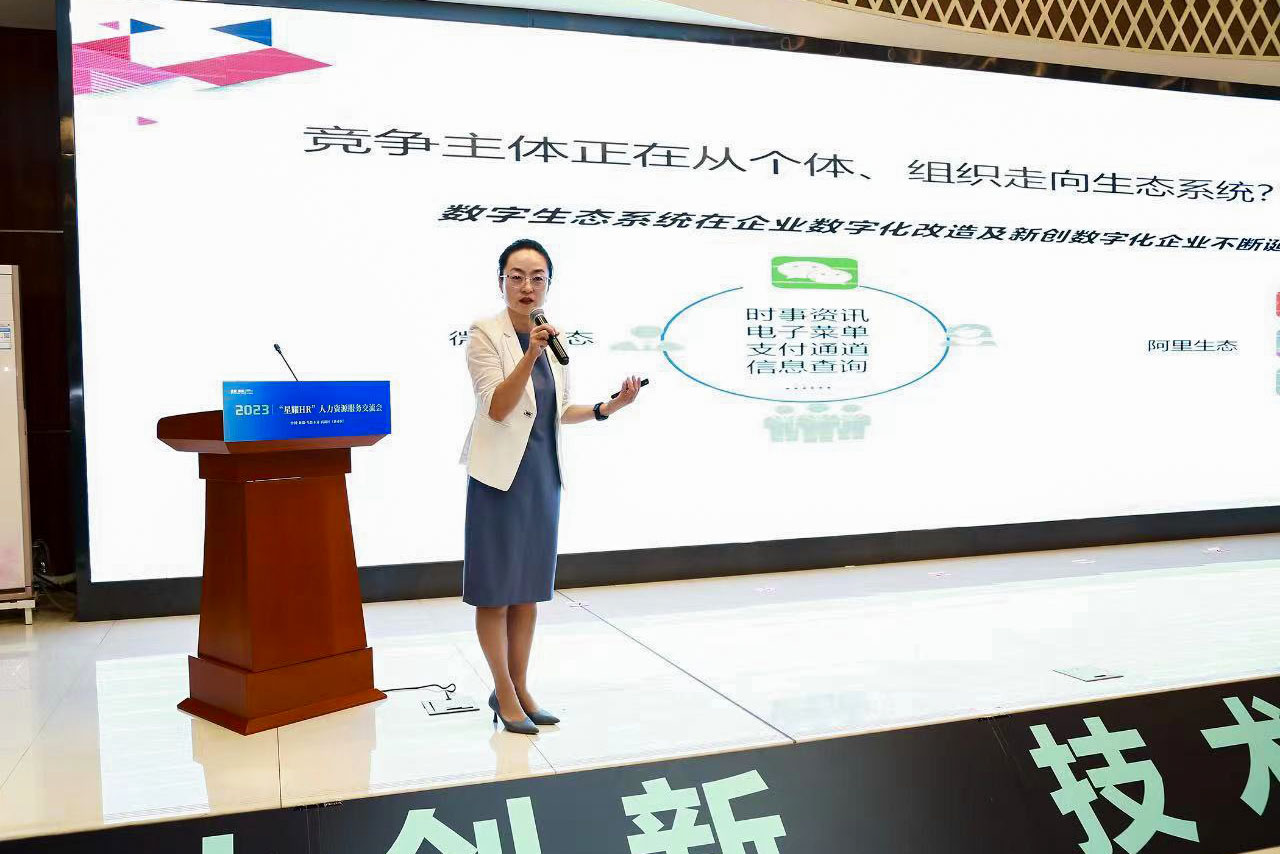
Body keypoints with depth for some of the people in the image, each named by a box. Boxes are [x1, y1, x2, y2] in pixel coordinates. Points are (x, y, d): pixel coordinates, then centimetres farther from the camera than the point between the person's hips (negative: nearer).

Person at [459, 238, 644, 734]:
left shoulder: (552, 339, 7)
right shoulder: (486, 334, -9)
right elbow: (497, 408, -19)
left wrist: (609, 407, 2)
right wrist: (530, 356, -30)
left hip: (543, 474, 6)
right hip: (501, 473, -6)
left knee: (529, 588, 12)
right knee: (496, 588, 2)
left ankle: (519, 688, 24)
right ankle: (504, 693, 16)